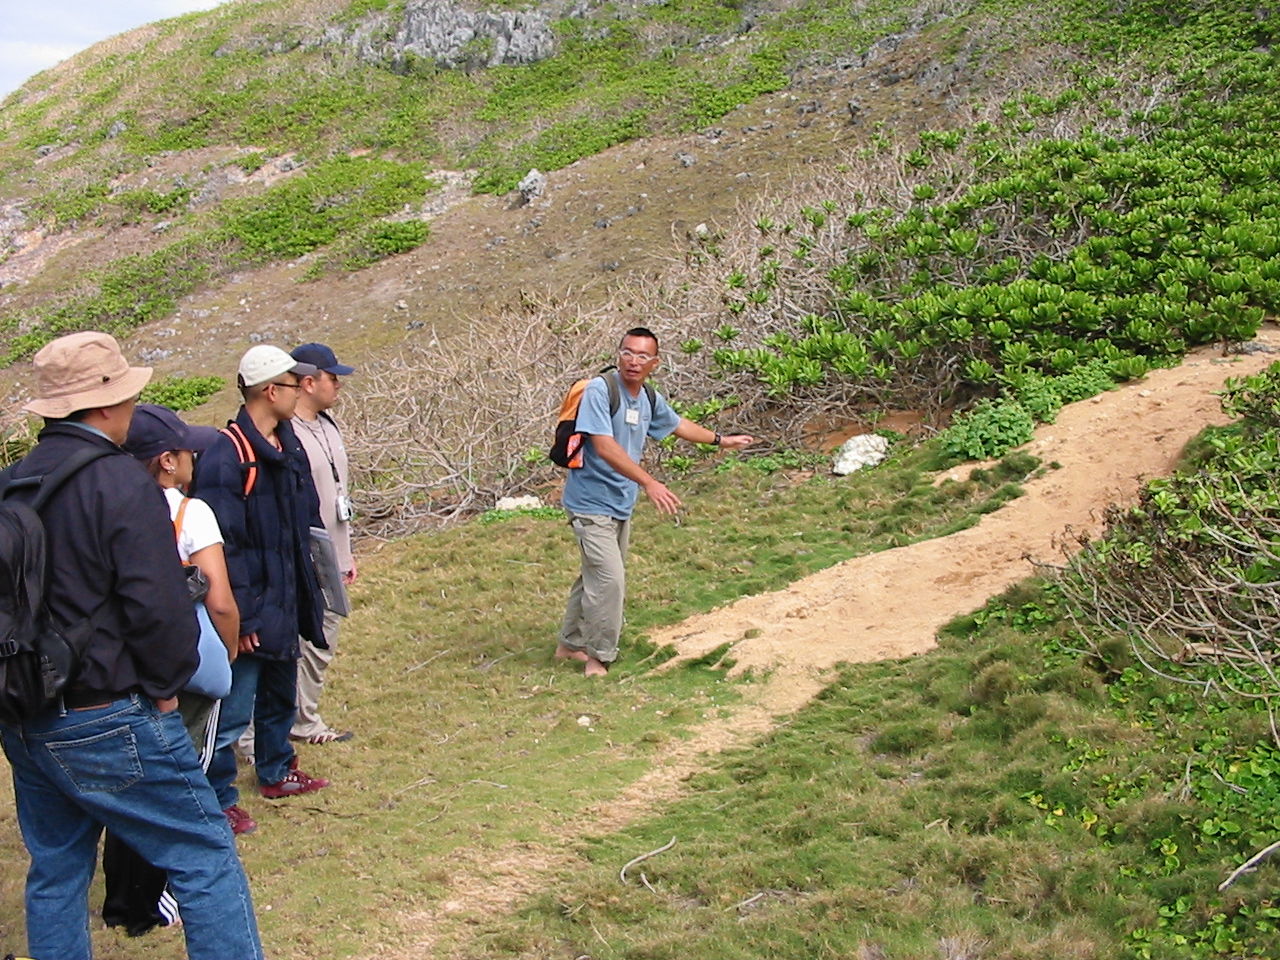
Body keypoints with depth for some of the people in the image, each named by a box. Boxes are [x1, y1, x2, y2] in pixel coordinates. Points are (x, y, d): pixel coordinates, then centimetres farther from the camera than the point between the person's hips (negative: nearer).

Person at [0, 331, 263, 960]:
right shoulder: (122, 483, -17)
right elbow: (160, 607, -20)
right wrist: (164, 687, -5)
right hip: (107, 723, -8)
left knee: (55, 871, 19)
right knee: (206, 858, 2)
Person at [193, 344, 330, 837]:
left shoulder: (289, 447, 8)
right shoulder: (227, 457, -20)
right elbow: (222, 546, -22)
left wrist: (310, 595, 15)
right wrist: (240, 618, -21)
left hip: (285, 606, 9)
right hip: (250, 612, -9)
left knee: (280, 698, 24)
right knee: (233, 711, -1)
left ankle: (277, 773, 41)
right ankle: (219, 800, 11)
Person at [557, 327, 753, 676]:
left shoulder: (650, 399, 6)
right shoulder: (600, 390, -20)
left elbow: (677, 424, 27)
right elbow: (605, 447, -29)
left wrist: (721, 440, 37)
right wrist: (648, 483, -34)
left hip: (621, 506, 9)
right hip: (591, 505, -9)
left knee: (596, 576, 17)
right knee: (608, 579, -13)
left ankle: (570, 645, 32)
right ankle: (598, 658, 1)